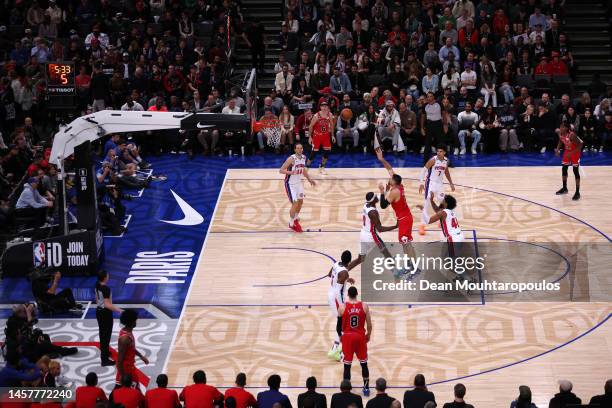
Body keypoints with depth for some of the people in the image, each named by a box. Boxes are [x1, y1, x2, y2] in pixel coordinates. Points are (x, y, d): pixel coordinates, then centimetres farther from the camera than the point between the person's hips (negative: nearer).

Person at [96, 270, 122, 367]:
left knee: (102, 333, 25)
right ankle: (105, 360, 0)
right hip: (105, 313, -9)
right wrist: (119, 310, -30)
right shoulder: (106, 288, -26)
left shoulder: (97, 286, 1)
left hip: (99, 311, 9)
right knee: (106, 335, -3)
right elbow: (107, 304, -28)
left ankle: (104, 352, 44)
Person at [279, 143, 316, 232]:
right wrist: (290, 172, -42)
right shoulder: (291, 159, -24)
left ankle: (295, 219, 40)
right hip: (290, 184, -8)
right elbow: (281, 170, -25)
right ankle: (291, 224, 6)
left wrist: (309, 179, 14)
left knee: (300, 201, 17)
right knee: (295, 203, -11)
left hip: (298, 182, 8)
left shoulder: (303, 157, -1)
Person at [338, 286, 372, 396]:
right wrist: (368, 335, 17)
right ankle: (366, 388, 19)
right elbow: (369, 325, -1)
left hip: (347, 336, -1)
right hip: (360, 336, 1)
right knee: (364, 363, 14)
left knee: (347, 365, 5)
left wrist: (340, 334, 21)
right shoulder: (364, 306, -6)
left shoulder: (342, 307, -8)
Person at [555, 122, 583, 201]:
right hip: (567, 150, 7)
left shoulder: (572, 135, -34)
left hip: (575, 151, -7)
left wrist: (571, 153, -33)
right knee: (564, 168, 12)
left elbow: (580, 145, -29)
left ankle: (577, 192, -2)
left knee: (575, 171, -8)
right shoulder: (560, 134, -12)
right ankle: (564, 188, 31)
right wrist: (558, 149, -9)